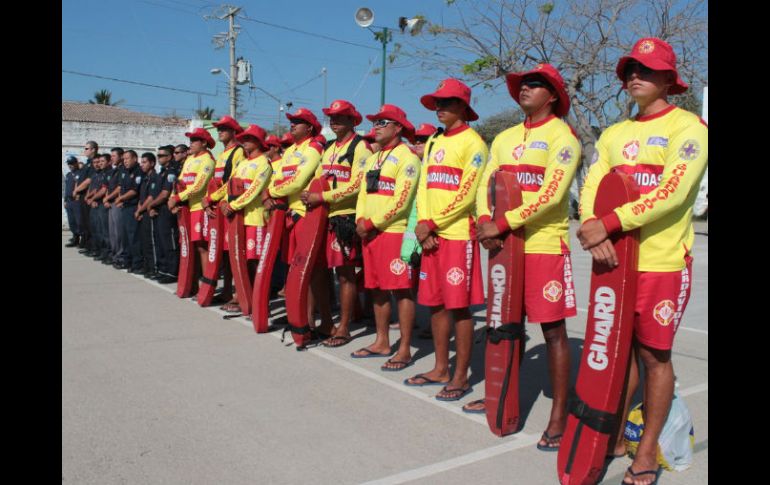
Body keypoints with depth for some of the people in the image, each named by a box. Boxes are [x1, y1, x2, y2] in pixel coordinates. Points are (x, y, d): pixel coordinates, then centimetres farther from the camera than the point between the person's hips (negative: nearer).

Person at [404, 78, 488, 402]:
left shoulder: (472, 142, -4)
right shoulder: (433, 143, 18)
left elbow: (467, 194, -13)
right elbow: (423, 187, 14)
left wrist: (433, 224, -12)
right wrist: (422, 224, -2)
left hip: (458, 234, -7)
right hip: (431, 235, 7)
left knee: (459, 306, -2)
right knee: (435, 304, 11)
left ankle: (461, 377, 8)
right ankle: (441, 369, 23)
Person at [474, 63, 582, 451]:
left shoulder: (562, 136, -5)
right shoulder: (505, 138, 15)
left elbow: (550, 194, -17)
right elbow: (485, 185, 9)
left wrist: (502, 224, -19)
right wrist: (486, 222, -11)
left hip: (545, 245, -6)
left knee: (554, 330, -1)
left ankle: (559, 415, 8)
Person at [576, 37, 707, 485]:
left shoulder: (688, 127, -5)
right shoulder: (614, 134, 12)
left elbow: (672, 193, -19)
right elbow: (591, 188, 3)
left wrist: (609, 223, -24)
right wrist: (593, 229, -17)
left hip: (663, 262, -5)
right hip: (614, 259, 5)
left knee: (654, 355, 3)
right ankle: (616, 435, 26)